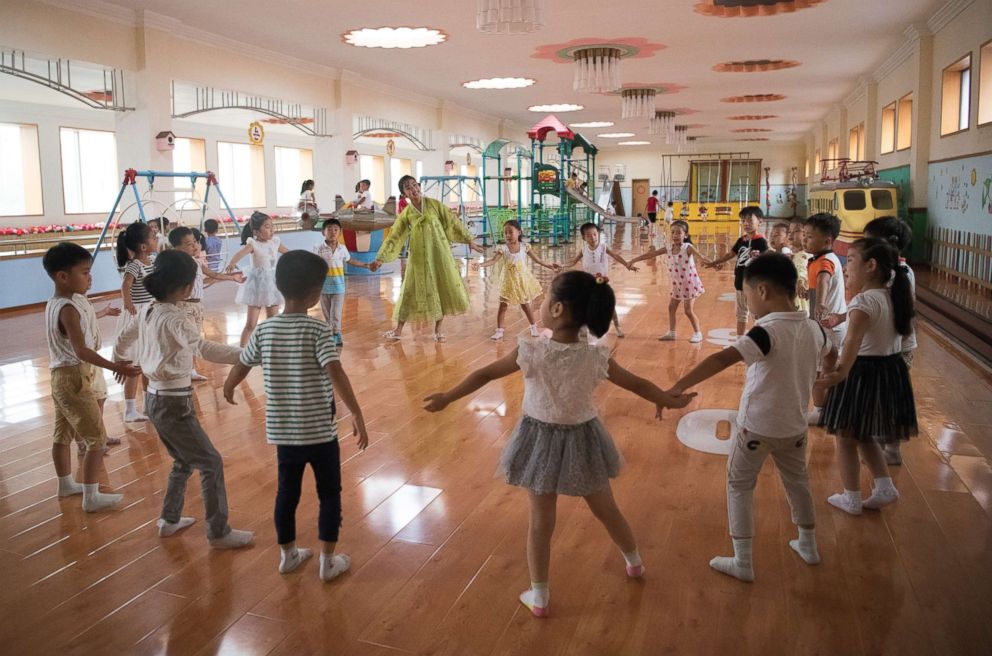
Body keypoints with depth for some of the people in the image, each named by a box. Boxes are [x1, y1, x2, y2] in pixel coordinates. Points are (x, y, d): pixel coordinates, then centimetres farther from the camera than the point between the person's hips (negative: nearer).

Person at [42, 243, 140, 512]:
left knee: (63, 434, 22)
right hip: (73, 378, -10)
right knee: (97, 439, -4)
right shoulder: (68, 309, -24)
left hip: (63, 376, 10)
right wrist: (114, 366, -37)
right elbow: (81, 351, -31)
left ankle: (66, 484, 38)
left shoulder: (55, 303, 7)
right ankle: (91, 497, 1)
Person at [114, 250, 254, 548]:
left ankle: (169, 520, 36)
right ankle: (219, 533, 9)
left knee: (184, 461, 24)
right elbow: (205, 349, -39)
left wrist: (118, 362, 42)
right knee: (211, 463, 1)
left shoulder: (148, 311, 5)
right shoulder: (174, 318, -22)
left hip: (155, 398, 9)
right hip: (173, 403, -9)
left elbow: (123, 339, 22)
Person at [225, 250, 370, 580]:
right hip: (319, 430, -4)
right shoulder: (318, 329, -16)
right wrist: (357, 415, -25)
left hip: (283, 430, 4)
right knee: (329, 494, 12)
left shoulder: (264, 329, -1)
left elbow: (241, 366, 12)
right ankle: (328, 561, 19)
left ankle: (288, 554, 34)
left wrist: (228, 389, 33)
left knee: (287, 492, 20)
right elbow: (336, 374, -26)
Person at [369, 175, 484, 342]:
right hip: (419, 256, 0)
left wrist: (469, 241, 3)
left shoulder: (434, 204, -1)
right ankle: (398, 330, 14)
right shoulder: (405, 214, 0)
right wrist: (380, 259, -11)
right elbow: (393, 237, -2)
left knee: (444, 288, 2)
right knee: (413, 290, 3)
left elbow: (453, 222, 3)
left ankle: (437, 329, 17)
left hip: (440, 253, 1)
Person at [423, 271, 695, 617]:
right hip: (582, 439, 2)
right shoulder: (596, 357, -16)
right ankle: (634, 563, 47)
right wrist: (671, 401, 14)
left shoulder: (531, 351, -21)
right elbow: (638, 384, -4)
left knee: (541, 522, 12)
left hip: (542, 440, -2)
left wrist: (446, 398, 2)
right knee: (607, 511, 23)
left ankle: (538, 597, 22)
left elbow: (484, 374, -11)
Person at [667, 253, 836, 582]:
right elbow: (831, 354, 20)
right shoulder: (814, 329, -4)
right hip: (794, 426, 6)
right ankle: (808, 545, 44)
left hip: (757, 426, -6)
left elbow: (722, 359, -38)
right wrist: (824, 378, 40)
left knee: (739, 486, 10)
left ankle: (742, 562, 15)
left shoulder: (767, 332, -25)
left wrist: (678, 387, -41)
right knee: (797, 481, 27)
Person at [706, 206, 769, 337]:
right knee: (741, 314, 18)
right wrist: (714, 263, 27)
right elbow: (730, 254, 20)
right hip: (740, 282, 8)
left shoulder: (761, 241, -13)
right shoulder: (741, 240, 7)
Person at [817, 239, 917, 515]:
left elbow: (854, 339, -40)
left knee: (846, 439, 8)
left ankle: (852, 498, 17)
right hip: (892, 369, 8)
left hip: (862, 372, -8)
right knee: (865, 436, 24)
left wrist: (842, 371, -53)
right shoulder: (896, 296, 4)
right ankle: (885, 487, 22)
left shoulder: (863, 301, -22)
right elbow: (905, 331, 23)